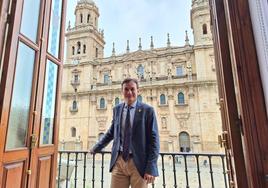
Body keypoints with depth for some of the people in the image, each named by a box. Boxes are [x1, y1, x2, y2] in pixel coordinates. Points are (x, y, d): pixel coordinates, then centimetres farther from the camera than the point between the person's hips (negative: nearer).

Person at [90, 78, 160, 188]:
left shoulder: (147, 110, -6)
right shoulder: (117, 109, 6)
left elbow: (154, 140, -7)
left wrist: (151, 168, -12)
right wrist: (96, 148, 23)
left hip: (139, 163, -3)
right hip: (119, 161, 3)